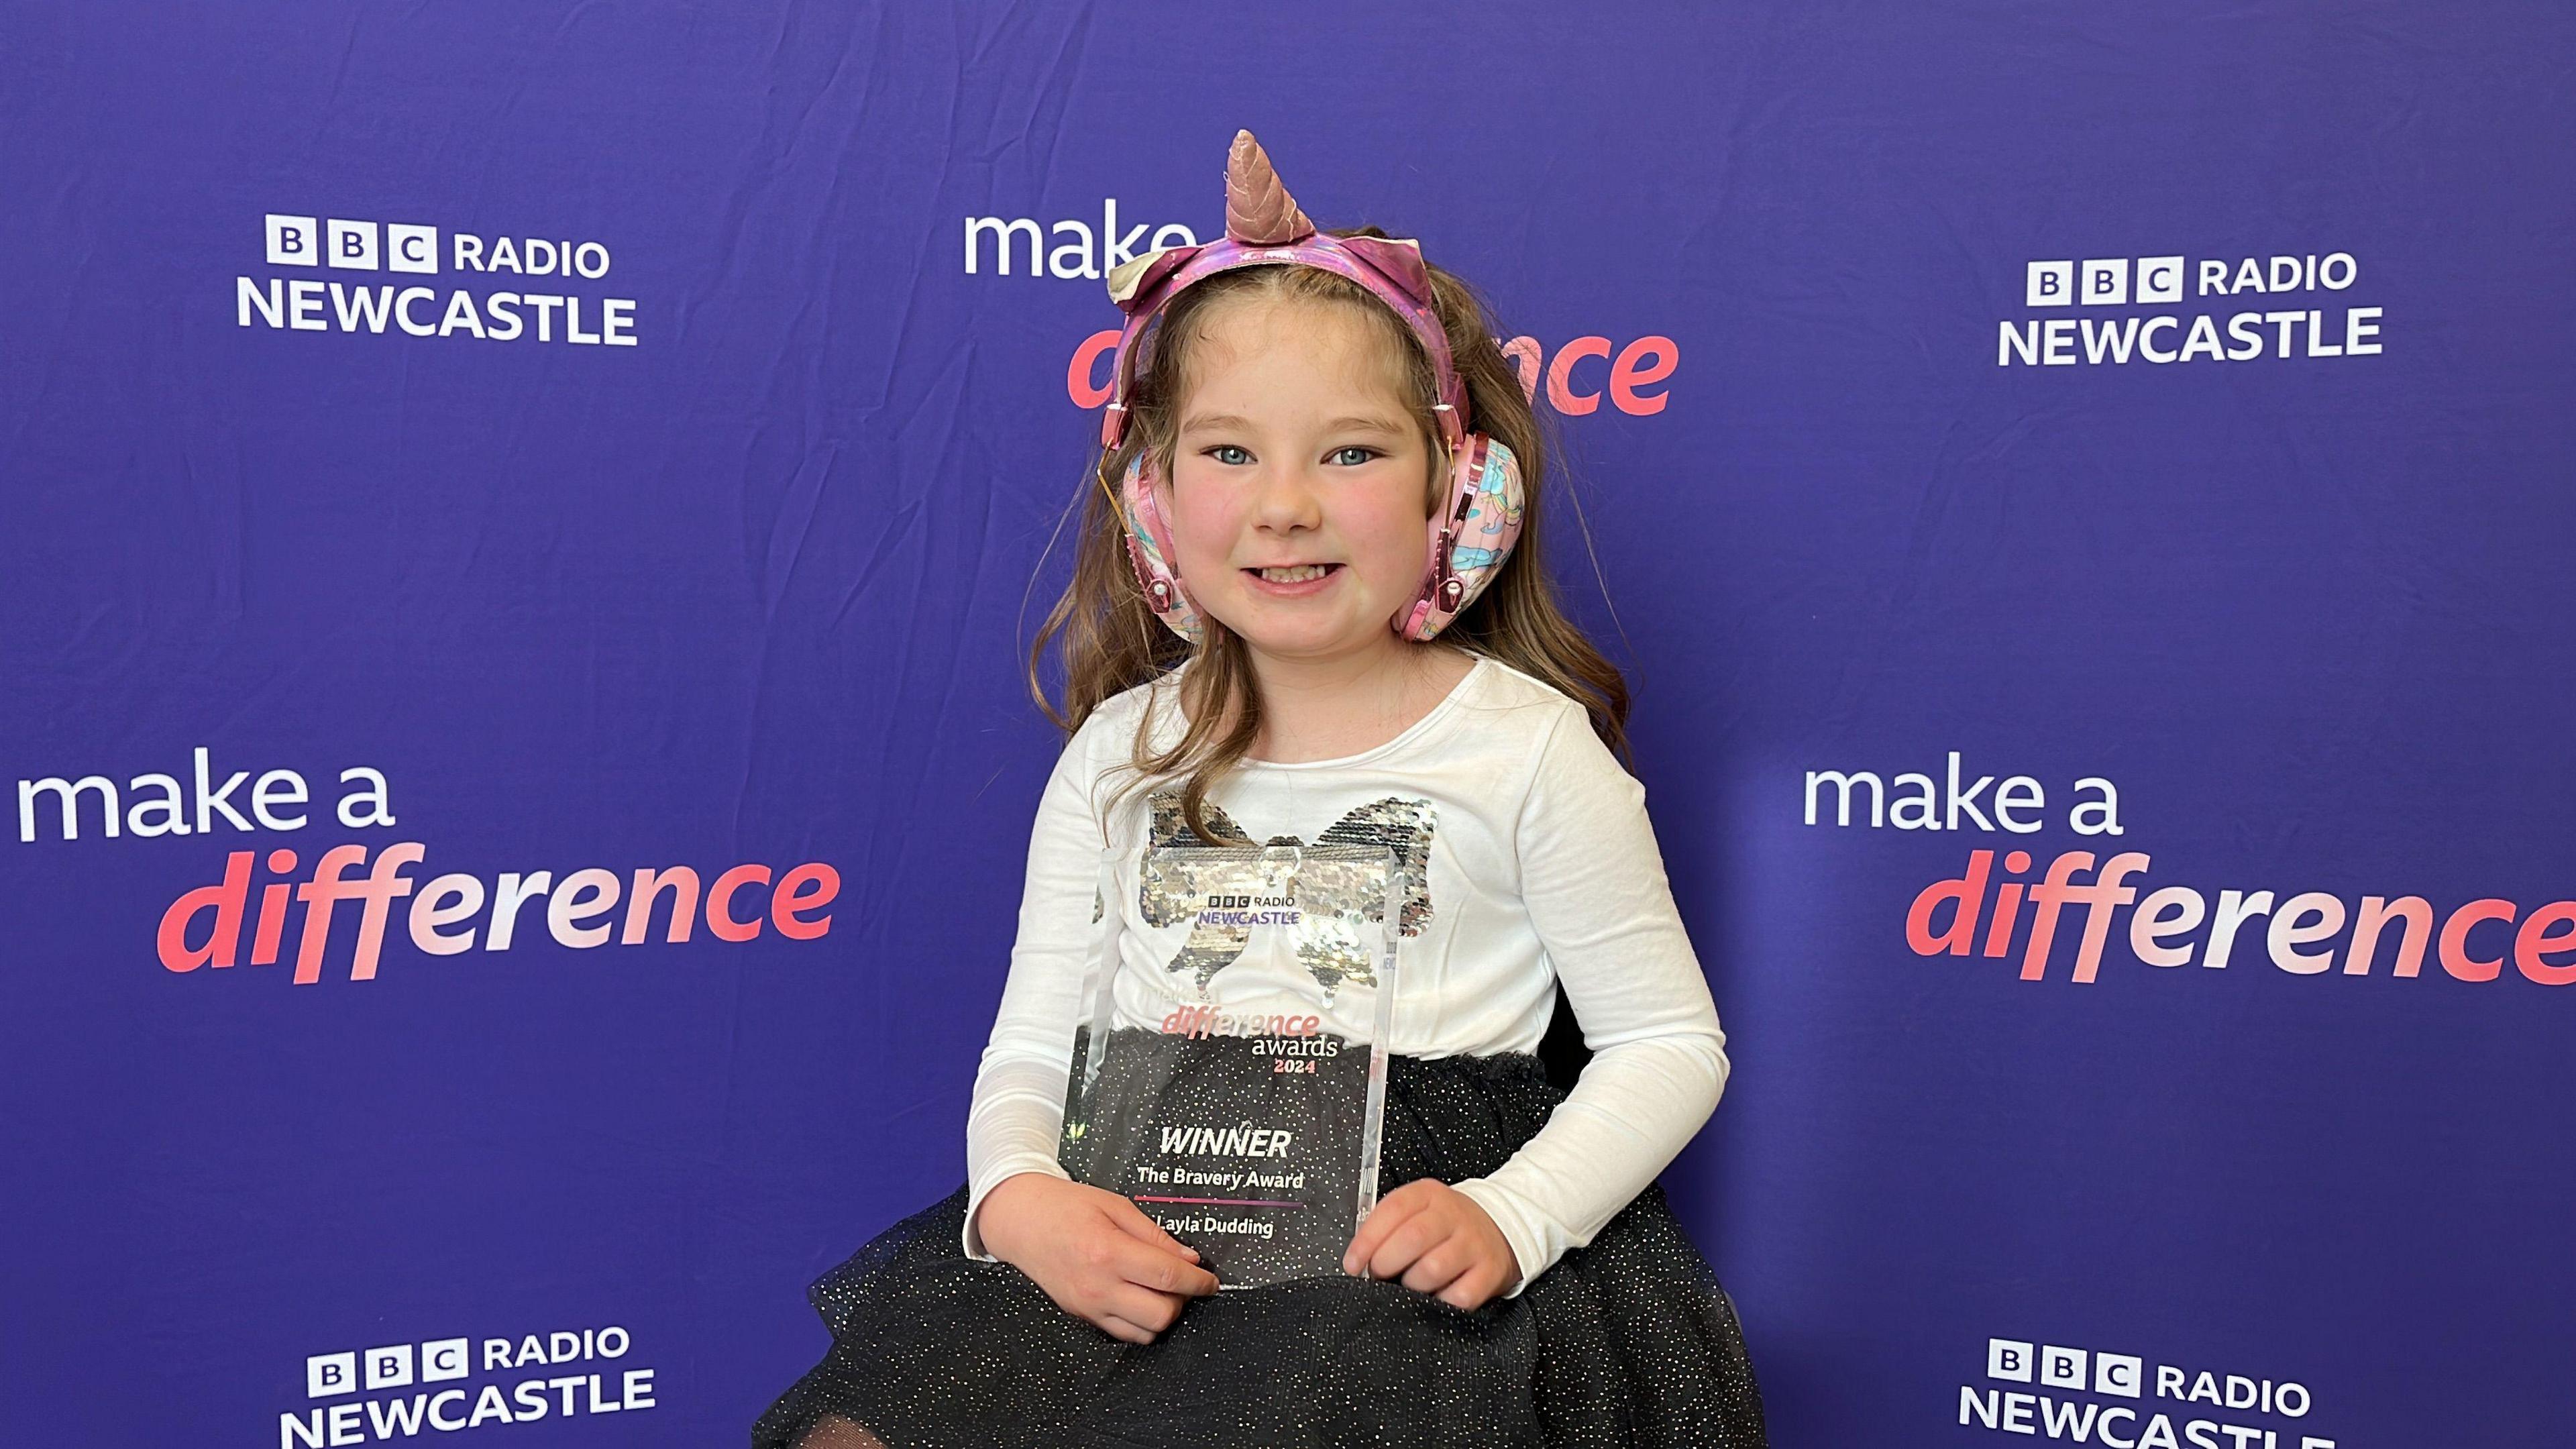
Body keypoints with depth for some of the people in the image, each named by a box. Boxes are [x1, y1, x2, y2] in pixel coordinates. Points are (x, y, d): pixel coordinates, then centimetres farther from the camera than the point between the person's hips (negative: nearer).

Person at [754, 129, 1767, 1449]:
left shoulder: (1526, 747, -2)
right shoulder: (1122, 756, 7)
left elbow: (1668, 1044, 1)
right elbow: (1033, 1050, 6)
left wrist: (1511, 1218, -16)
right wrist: (1016, 1195, -17)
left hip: (1405, 1248, -2)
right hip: (1149, 1227, 3)